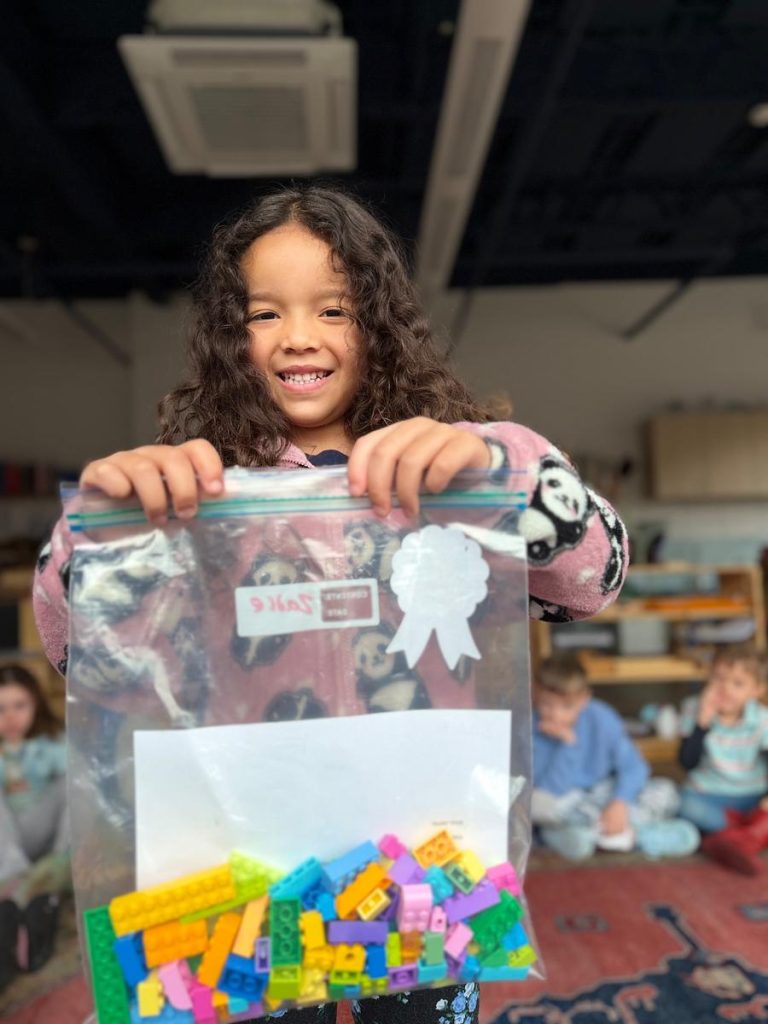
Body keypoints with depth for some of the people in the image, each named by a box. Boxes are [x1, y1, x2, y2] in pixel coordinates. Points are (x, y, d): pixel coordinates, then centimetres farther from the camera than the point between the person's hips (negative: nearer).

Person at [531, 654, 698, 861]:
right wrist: (567, 744, -32)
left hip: (602, 795, 2)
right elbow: (552, 790, -24)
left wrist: (620, 803, -26)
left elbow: (633, 766, -11)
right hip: (562, 801, -2)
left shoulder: (601, 718, -15)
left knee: (664, 792, -17)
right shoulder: (532, 728, -21)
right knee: (536, 802, -36)